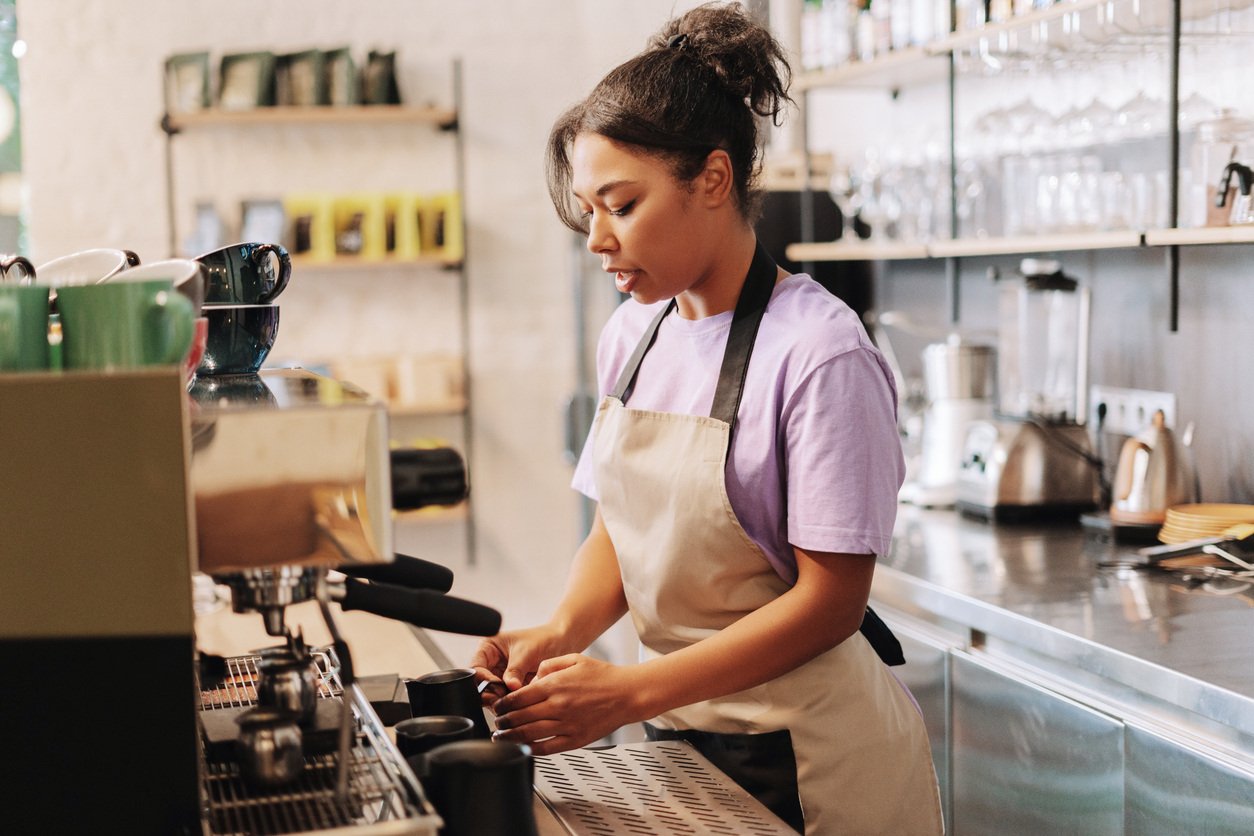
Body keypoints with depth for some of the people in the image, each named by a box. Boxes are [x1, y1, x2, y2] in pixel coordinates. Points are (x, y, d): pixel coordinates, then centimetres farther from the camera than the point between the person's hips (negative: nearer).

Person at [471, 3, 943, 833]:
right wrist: (563, 631, -10)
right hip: (676, 731, 6)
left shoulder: (819, 353, -19)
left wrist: (632, 693, -25)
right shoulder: (632, 336, 2)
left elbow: (830, 602, -19)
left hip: (804, 756, -6)